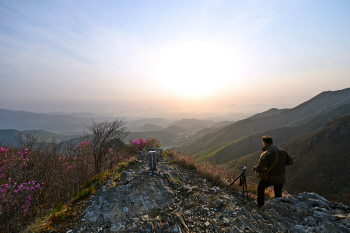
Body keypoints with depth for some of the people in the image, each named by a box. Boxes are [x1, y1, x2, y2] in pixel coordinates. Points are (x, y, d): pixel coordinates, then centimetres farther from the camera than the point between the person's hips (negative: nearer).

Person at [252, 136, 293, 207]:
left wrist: (254, 168, -9)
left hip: (270, 178, -4)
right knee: (278, 194, 24)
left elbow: (260, 168, -29)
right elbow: (290, 162, 10)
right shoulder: (282, 151, -4)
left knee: (260, 187, 22)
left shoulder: (265, 154, -23)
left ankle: (260, 204, 32)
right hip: (281, 178, 5)